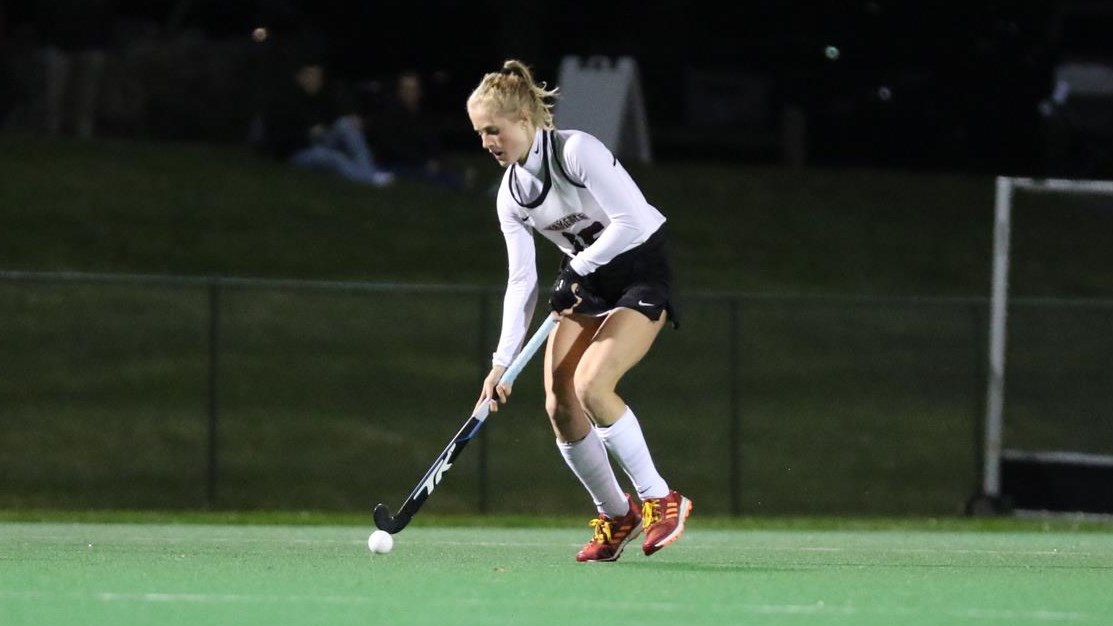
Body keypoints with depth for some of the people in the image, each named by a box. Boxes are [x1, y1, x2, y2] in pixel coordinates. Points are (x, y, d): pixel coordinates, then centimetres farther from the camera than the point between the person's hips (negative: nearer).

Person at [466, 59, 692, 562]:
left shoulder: (576, 151, -21)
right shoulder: (510, 195, 1)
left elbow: (631, 220, -26)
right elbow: (521, 281, 2)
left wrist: (578, 269, -20)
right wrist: (502, 361, -5)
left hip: (642, 269, -7)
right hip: (583, 278, 7)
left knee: (590, 384, -25)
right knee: (560, 404, -5)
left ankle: (661, 500, -10)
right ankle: (615, 516, 15)